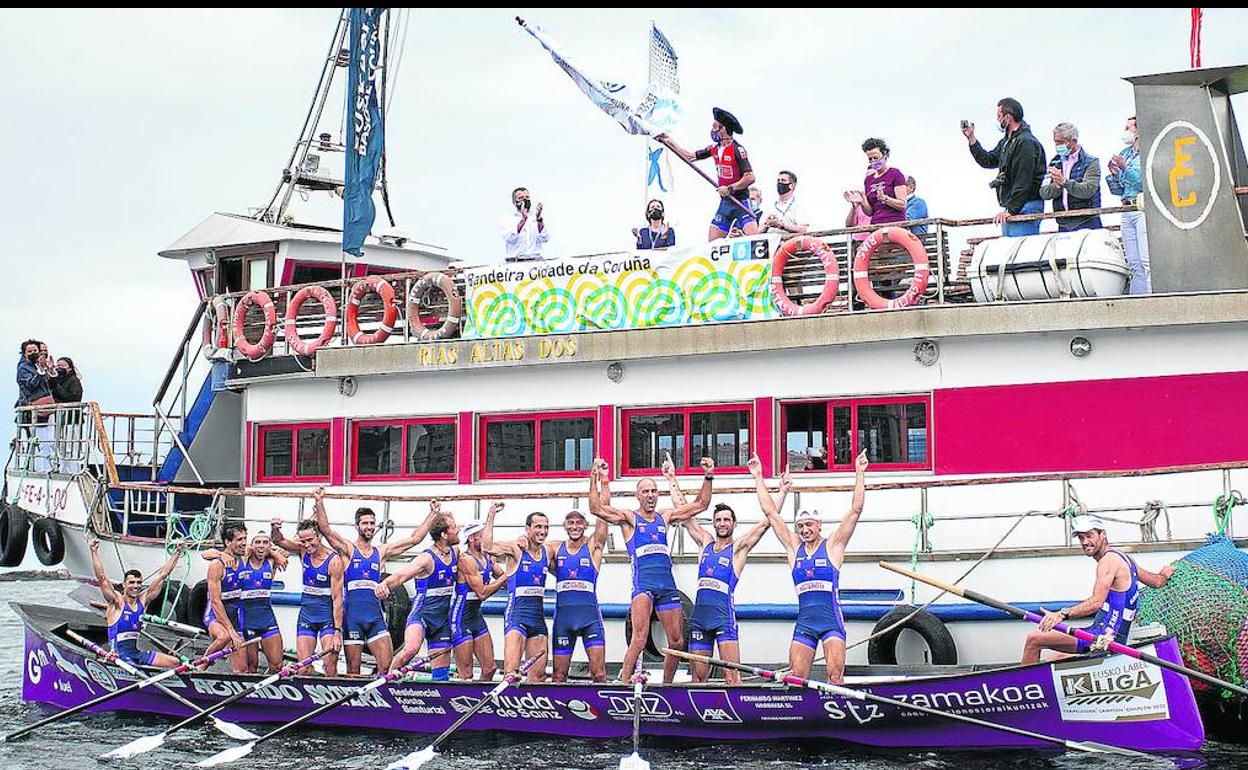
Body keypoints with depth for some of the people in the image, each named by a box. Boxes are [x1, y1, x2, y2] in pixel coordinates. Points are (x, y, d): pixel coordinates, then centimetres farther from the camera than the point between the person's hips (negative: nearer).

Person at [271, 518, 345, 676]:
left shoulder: (334, 561, -16)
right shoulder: (304, 550, 1)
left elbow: (337, 599, -17)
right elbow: (279, 541, 0)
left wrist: (338, 631, -20)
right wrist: (275, 529, -25)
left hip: (328, 616, -5)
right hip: (306, 614, 5)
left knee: (330, 667, -11)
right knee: (303, 667, -1)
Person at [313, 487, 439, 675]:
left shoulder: (381, 552, 14)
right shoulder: (347, 549, 3)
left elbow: (414, 538, 15)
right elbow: (325, 529, -12)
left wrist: (432, 515, 12)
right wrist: (319, 502, -24)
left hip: (375, 616, 4)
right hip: (352, 615, -3)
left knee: (388, 666, -7)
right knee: (353, 671, -1)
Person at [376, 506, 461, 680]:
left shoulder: (455, 553, 6)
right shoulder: (427, 558, -16)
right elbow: (401, 575, -30)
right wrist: (384, 584, -51)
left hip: (443, 618, 6)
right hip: (421, 612, -6)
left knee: (441, 673, 6)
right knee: (411, 648, -33)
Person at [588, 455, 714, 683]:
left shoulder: (665, 517, 19)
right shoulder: (629, 518, 6)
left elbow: (700, 504, 22)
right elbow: (597, 508, -8)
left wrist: (708, 478, 13)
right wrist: (596, 478, -14)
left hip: (667, 584, 5)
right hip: (643, 581, -5)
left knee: (677, 642, 6)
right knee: (640, 639, -22)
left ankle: (666, 685, 21)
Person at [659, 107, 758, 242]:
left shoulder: (737, 150, -16)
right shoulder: (714, 149, 7)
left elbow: (750, 178, -20)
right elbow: (690, 157, 19)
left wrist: (730, 189, -19)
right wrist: (670, 142, 19)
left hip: (740, 202, -7)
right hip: (725, 202, 7)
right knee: (712, 241, 4)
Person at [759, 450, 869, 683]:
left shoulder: (832, 546, 3)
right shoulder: (794, 548, 12)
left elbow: (856, 509, -4)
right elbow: (771, 512, 13)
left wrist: (859, 474, -8)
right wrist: (758, 477, 14)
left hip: (831, 619, -3)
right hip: (804, 621, 3)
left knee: (835, 675, -13)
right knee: (796, 678, -4)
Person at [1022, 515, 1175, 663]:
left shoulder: (1109, 560, -12)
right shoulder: (1123, 557, 18)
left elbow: (1097, 601, -27)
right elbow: (1157, 582, 31)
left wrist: (1062, 614, -41)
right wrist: (1164, 574, 55)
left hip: (1105, 635, -11)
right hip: (1113, 637, 11)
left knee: (1034, 639, -16)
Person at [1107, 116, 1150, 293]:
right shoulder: (1124, 154, 20)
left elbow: (1145, 183, -10)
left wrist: (1126, 168, -11)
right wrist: (1114, 174, 4)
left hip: (1144, 209, -7)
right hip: (1127, 211, 7)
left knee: (1146, 261, -15)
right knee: (1134, 265, 3)